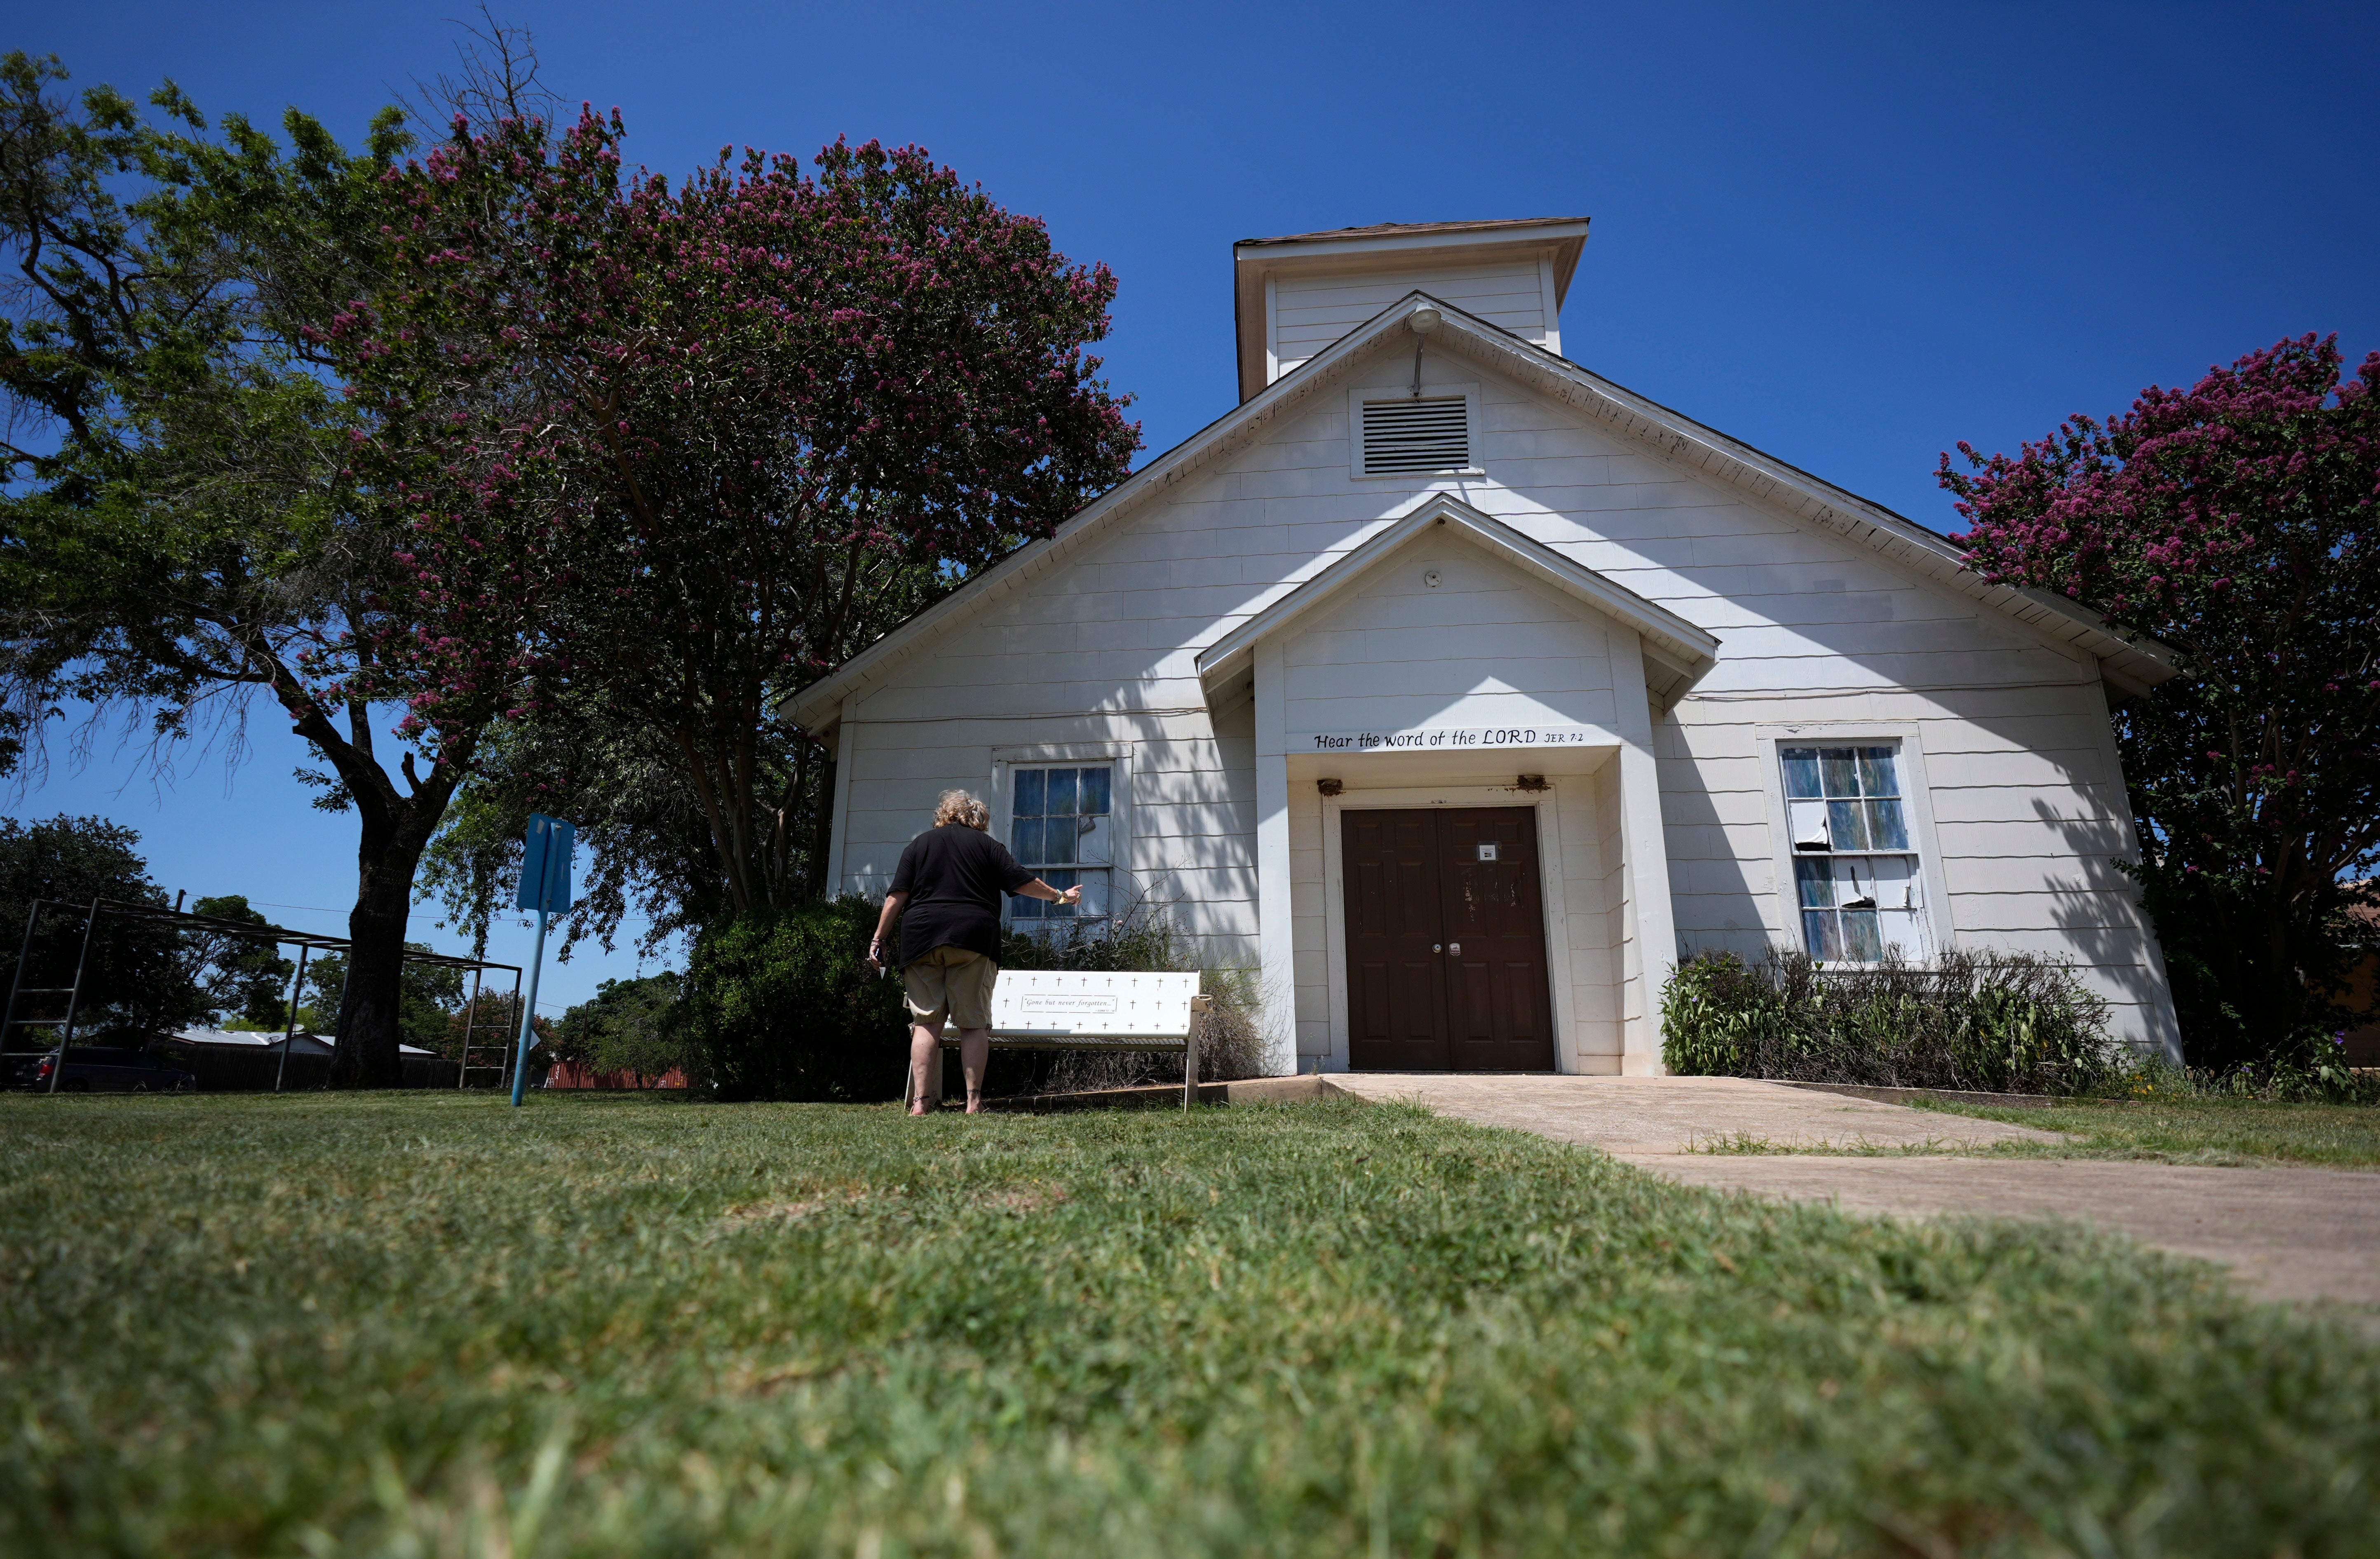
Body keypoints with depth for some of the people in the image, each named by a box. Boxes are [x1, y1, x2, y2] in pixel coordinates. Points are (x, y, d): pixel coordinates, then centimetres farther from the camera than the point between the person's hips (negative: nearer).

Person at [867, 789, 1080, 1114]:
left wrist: (878, 938, 8)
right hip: (973, 940, -1)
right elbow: (1021, 882, 6)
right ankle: (974, 1101, -2)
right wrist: (1059, 896, 19)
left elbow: (898, 895, 6)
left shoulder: (919, 844, 14)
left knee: (926, 1022, 4)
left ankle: (919, 1102, -3)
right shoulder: (987, 845, 10)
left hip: (921, 939, 2)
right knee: (973, 1023, 2)